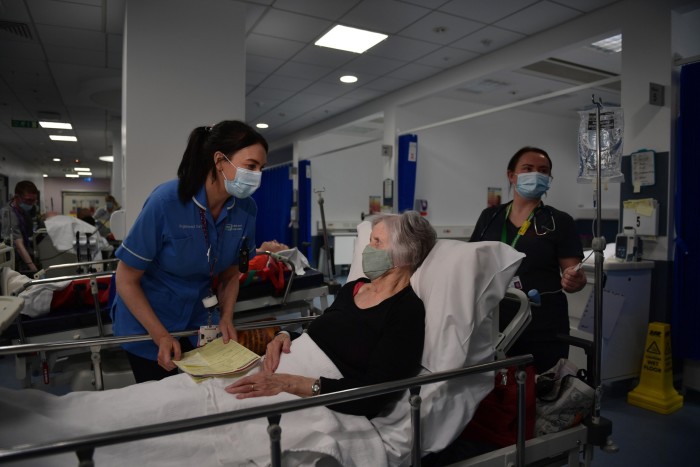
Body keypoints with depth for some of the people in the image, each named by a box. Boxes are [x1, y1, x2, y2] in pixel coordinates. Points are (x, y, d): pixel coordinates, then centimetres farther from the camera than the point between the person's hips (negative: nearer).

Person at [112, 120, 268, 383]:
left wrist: (226, 318, -12)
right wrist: (161, 336, -21)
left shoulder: (246, 209, -14)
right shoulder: (166, 200, -26)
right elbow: (126, 280, -17)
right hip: (147, 322, -3)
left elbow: (230, 274, 1)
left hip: (199, 319, 4)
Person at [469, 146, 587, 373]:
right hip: (493, 324, 2)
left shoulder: (560, 222, -1)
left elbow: (574, 275, -2)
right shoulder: (489, 217, 6)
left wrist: (574, 281, -23)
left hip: (543, 328, -2)